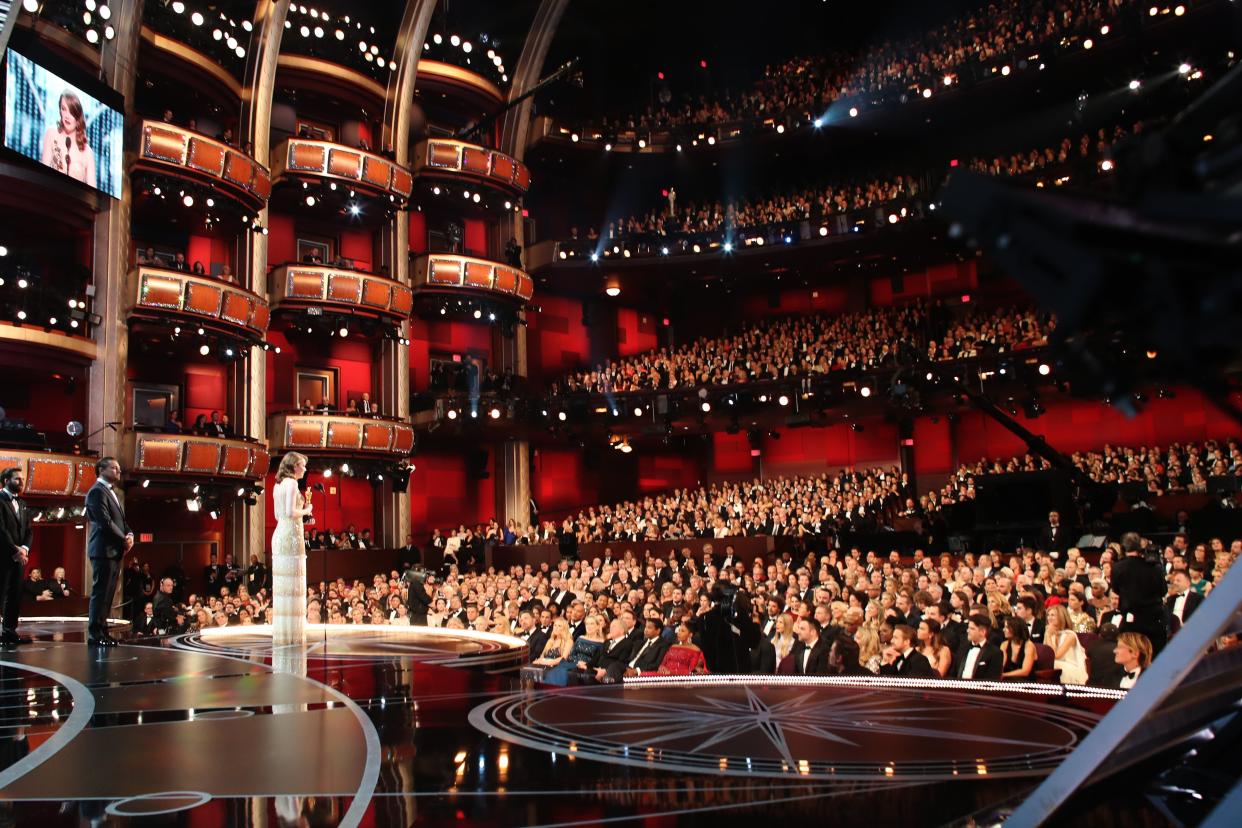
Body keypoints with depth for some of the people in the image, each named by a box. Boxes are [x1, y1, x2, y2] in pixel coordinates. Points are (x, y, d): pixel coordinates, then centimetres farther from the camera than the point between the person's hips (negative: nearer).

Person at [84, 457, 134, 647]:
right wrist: (124, 540, -10)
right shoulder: (97, 491, -9)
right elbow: (105, 522, -17)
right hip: (104, 550, -9)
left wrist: (130, 535, 2)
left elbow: (121, 521, 22)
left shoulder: (112, 492, 21)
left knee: (107, 594, 9)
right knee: (100, 593, -8)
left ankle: (102, 631, 13)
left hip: (114, 551, 9)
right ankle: (95, 635, -6)